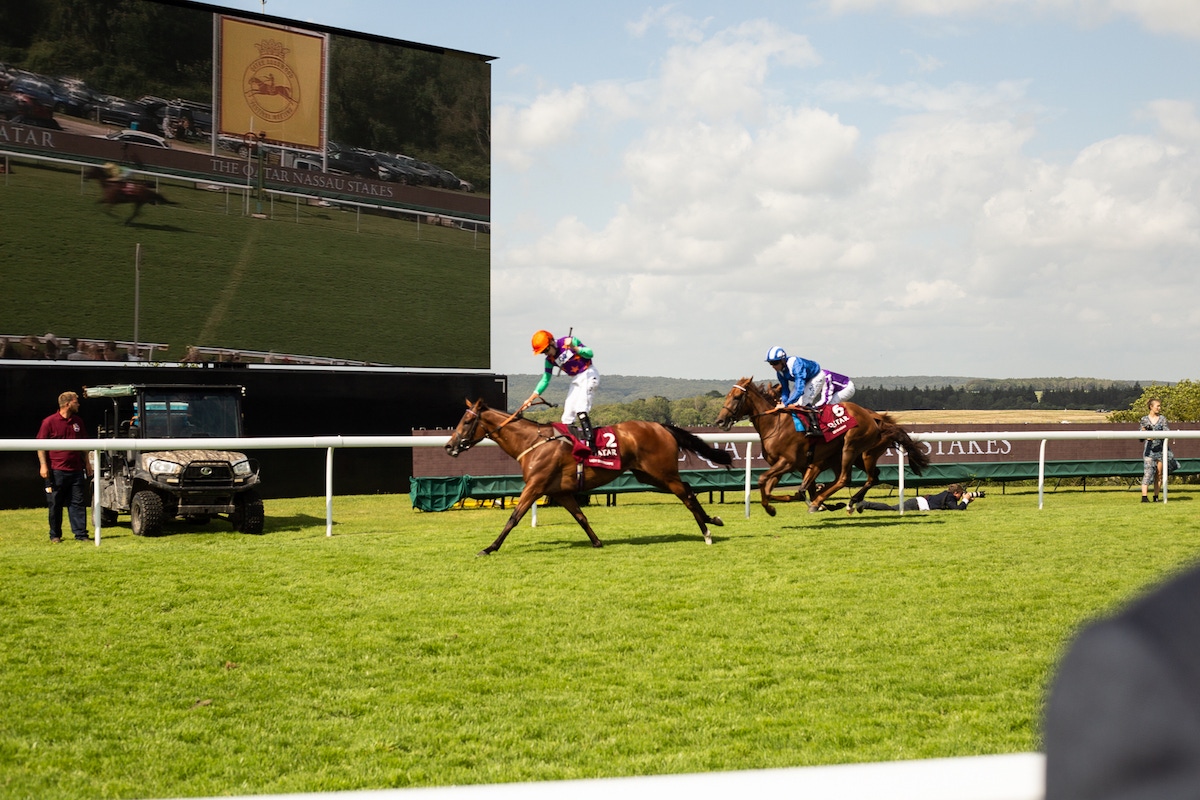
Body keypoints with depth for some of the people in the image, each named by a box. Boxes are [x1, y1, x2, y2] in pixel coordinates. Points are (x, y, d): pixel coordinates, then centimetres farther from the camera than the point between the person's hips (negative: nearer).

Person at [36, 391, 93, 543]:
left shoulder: (78, 421, 12)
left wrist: (87, 463, 16)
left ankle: (81, 533, 4)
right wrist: (43, 465, -12)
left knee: (78, 503, 2)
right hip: (57, 471, -5)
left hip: (76, 470, 5)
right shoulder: (49, 422, -5)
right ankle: (55, 535, 14)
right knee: (55, 504, 4)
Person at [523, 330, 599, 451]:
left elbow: (589, 353, -14)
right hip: (576, 380, 7)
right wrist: (531, 399, 3)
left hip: (589, 375, -7)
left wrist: (574, 348, -30)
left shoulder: (569, 341, -14)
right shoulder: (550, 360, 2)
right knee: (567, 415, 4)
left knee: (580, 409, -24)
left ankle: (590, 442, -30)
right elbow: (545, 380, 7)